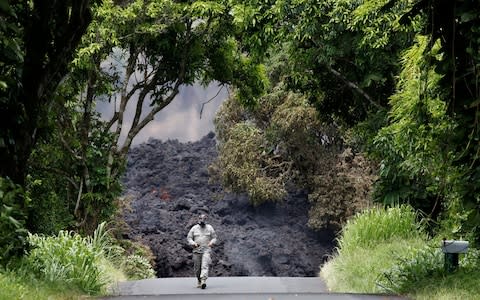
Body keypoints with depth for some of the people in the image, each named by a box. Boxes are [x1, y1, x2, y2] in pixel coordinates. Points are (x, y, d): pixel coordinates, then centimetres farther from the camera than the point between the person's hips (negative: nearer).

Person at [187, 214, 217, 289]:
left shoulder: (209, 228, 7)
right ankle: (199, 281, 26)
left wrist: (211, 242, -10)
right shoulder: (194, 228, 7)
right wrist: (193, 243, -11)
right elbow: (189, 238, 8)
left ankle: (203, 281, -30)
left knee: (205, 266, -19)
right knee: (197, 268, 5)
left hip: (206, 250, -2)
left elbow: (214, 237, 11)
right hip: (197, 250, 2)